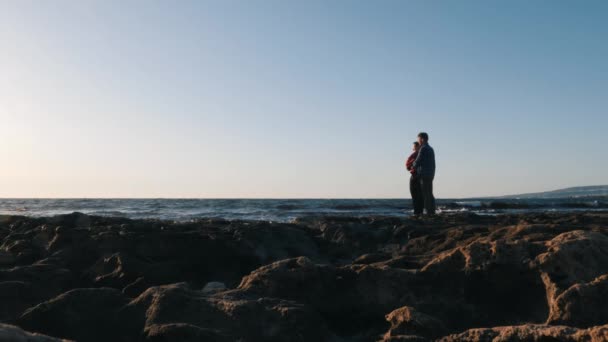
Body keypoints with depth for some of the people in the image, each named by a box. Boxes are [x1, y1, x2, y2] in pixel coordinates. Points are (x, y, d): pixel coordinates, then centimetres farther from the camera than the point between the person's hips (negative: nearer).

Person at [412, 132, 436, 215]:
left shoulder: (423, 148, -11)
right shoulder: (431, 149, 17)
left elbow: (417, 161, -12)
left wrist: (414, 166, 9)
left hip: (424, 175, -9)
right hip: (430, 174, 9)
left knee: (426, 194, -8)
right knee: (430, 194, 8)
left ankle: (428, 212, -10)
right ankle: (432, 212, 7)